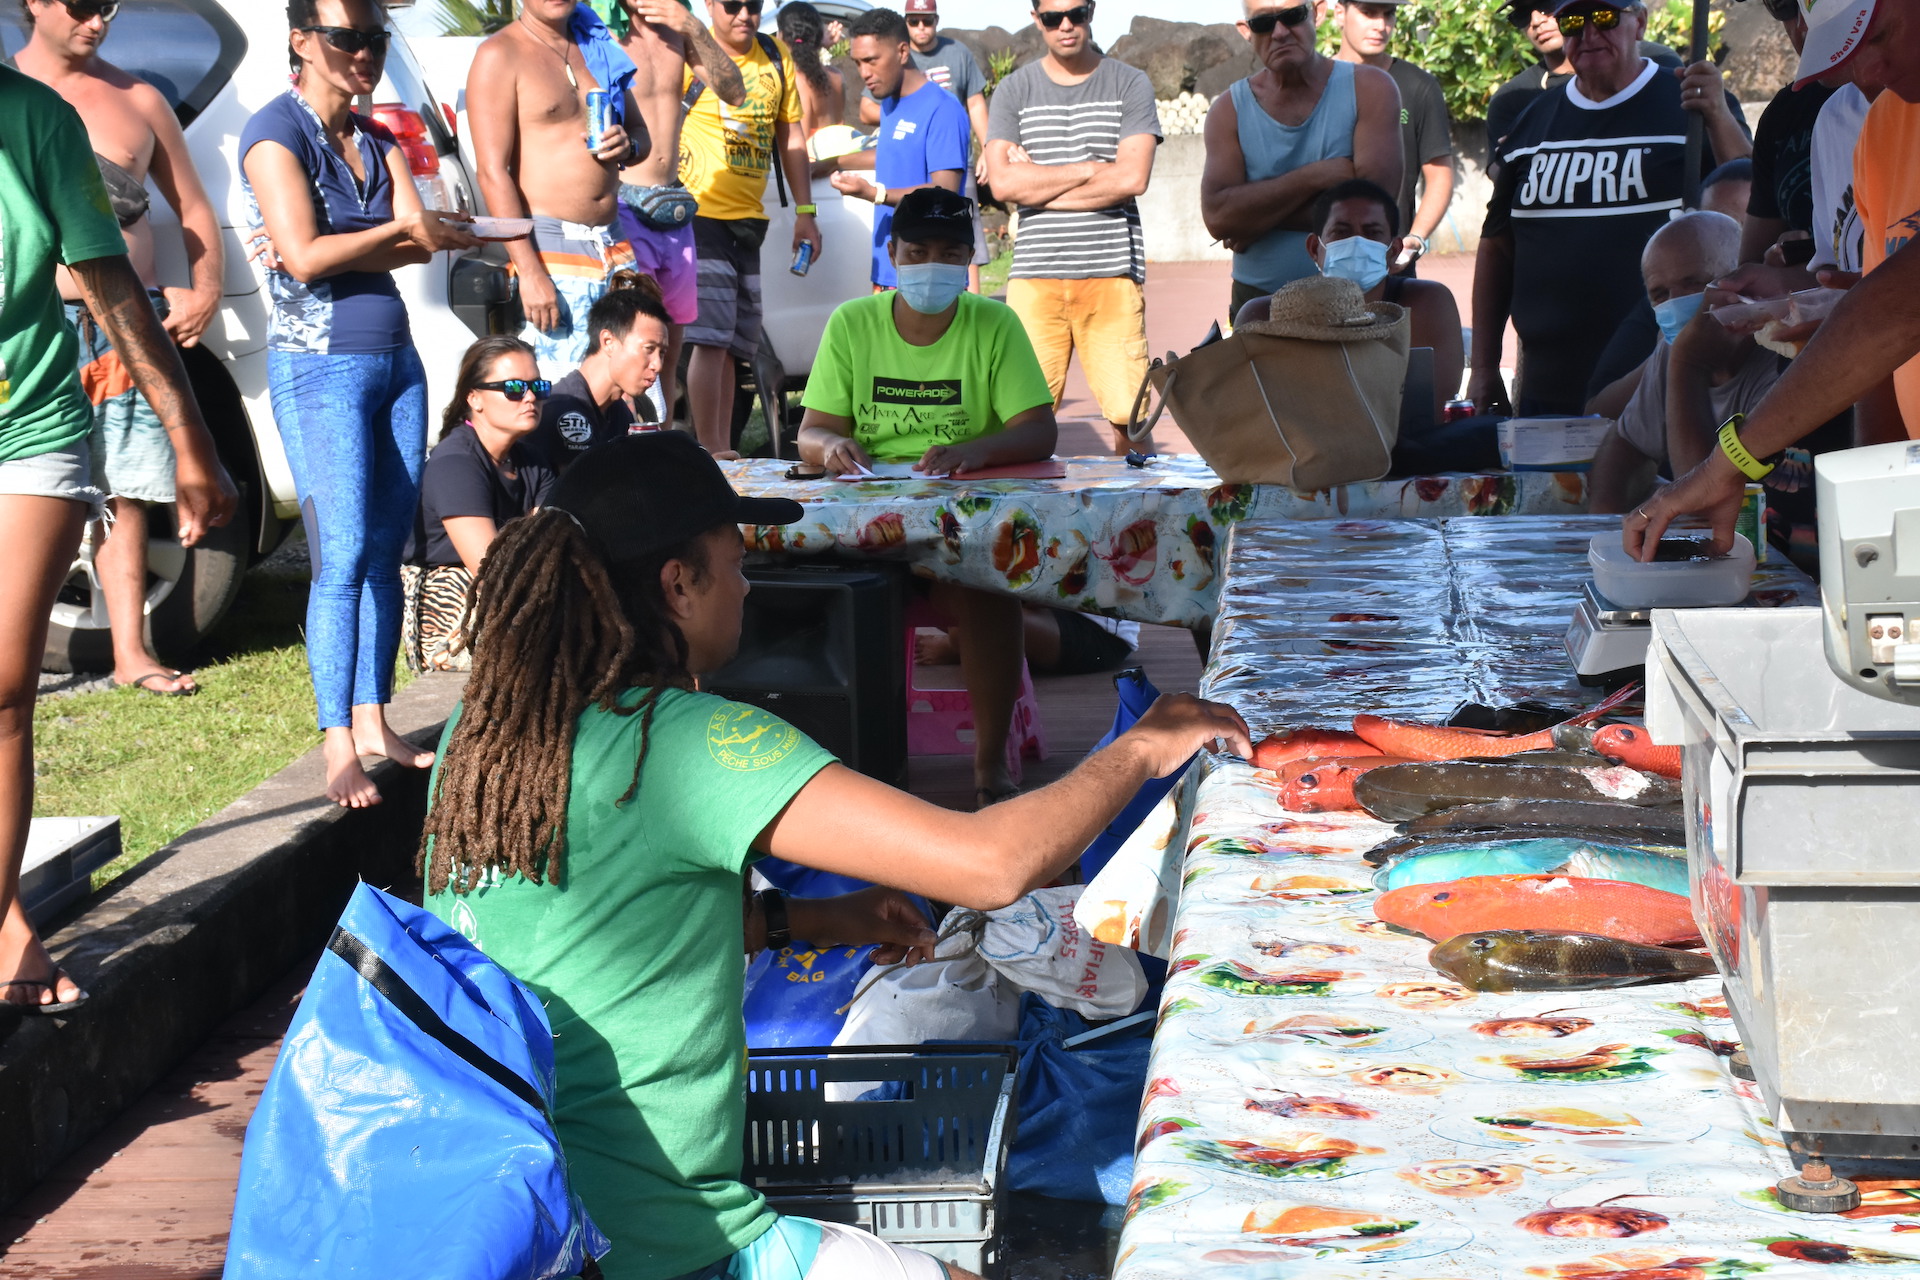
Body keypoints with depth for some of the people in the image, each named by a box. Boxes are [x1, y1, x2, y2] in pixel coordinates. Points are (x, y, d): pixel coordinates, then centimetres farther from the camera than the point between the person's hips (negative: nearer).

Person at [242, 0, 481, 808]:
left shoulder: (378, 142, 14)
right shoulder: (275, 133, -7)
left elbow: (423, 245, 1)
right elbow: (305, 256, -17)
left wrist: (336, 251, -15)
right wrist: (399, 232, -8)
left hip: (396, 363, 7)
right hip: (320, 369, -7)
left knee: (385, 555, 6)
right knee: (342, 559, -11)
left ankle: (374, 725, 11)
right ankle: (340, 751, -10)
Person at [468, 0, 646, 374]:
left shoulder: (597, 47, 15)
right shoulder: (500, 55, -5)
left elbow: (640, 132, 25)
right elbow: (492, 171, -12)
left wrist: (628, 145, -2)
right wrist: (529, 272, -20)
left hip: (613, 243, 6)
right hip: (551, 247, -6)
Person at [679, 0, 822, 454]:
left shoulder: (777, 58, 10)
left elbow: (790, 136, 16)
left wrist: (804, 213, 13)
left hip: (748, 219, 6)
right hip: (701, 214, -6)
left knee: (735, 346, 10)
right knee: (711, 339, -13)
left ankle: (725, 452, 17)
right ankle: (711, 452, -10)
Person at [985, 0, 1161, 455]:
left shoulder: (1130, 85, 8)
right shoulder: (1014, 90, 11)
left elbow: (1132, 178, -5)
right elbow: (1002, 182, -2)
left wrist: (1037, 184, -2)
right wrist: (1090, 169, -3)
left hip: (1111, 271, -1)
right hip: (1036, 271, 1)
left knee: (1128, 413, -6)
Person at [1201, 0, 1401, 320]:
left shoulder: (1369, 89, 0)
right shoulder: (1229, 110, 5)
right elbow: (1218, 218, -10)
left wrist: (1258, 220, -11)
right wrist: (1318, 176, -16)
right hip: (1259, 304, 1)